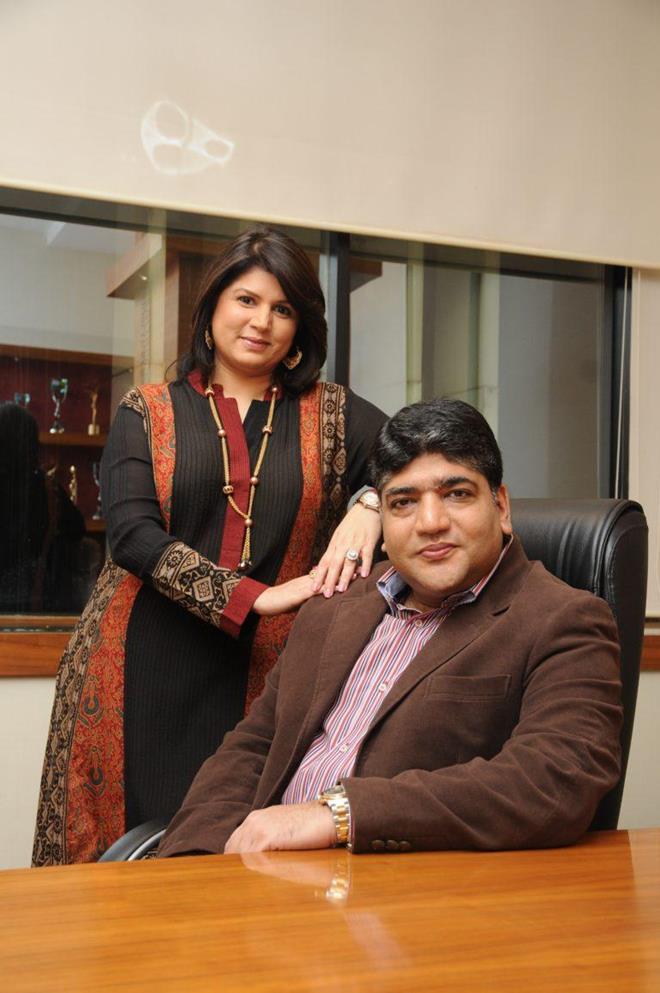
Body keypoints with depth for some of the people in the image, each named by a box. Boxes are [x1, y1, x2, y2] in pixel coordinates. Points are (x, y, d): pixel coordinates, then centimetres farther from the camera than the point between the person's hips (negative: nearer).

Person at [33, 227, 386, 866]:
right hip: (145, 672, 0)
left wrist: (370, 505, -20)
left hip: (264, 673, 1)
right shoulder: (146, 412, 8)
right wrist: (255, 598, -15)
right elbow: (131, 531, -5)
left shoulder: (333, 416, 12)